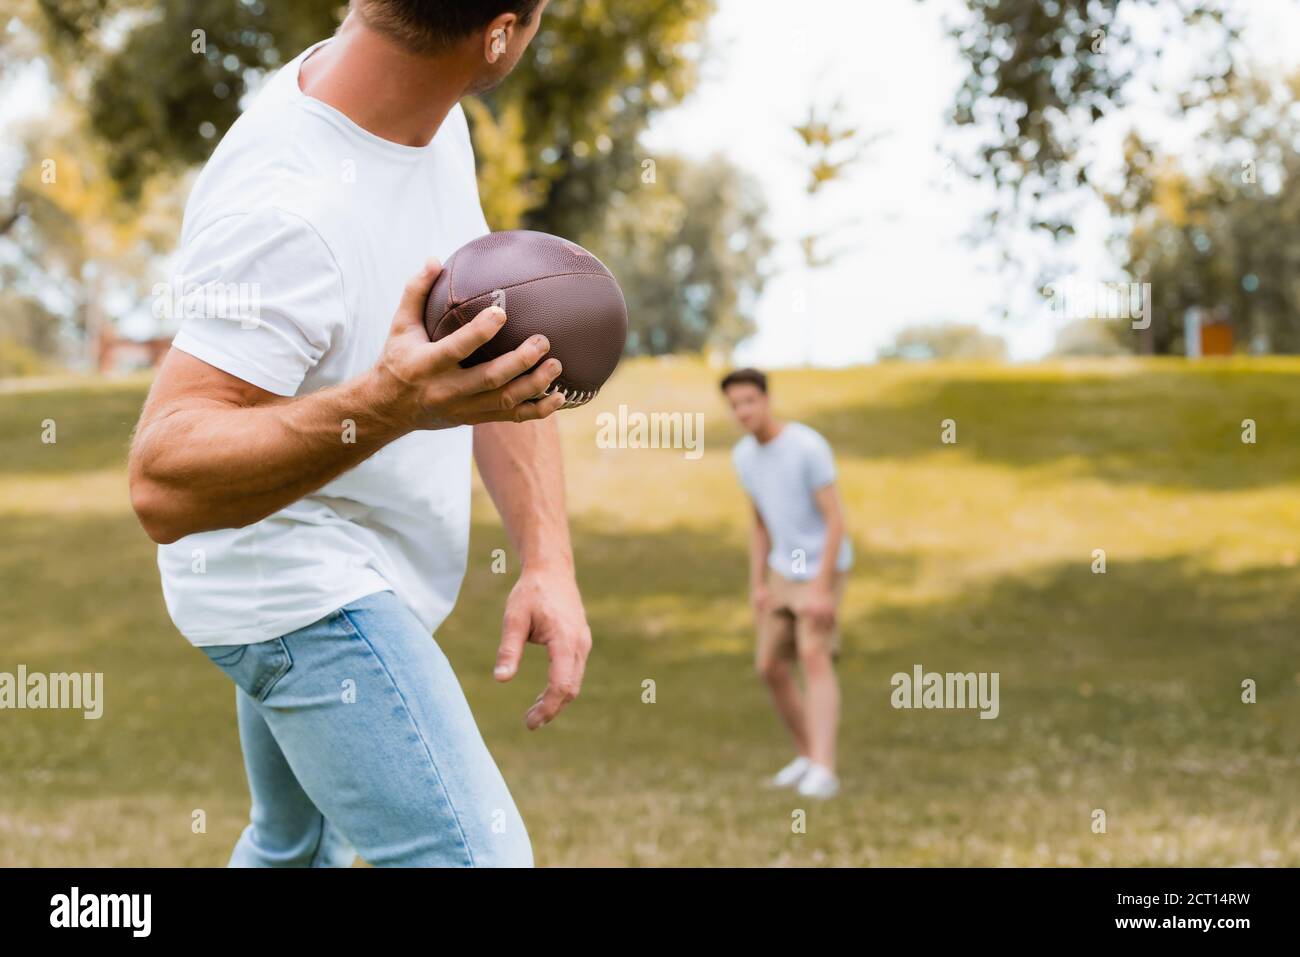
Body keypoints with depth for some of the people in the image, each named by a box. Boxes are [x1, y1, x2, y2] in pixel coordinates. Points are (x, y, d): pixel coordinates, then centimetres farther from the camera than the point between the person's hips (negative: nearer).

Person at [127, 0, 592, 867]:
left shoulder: (432, 119, -4)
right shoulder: (289, 209, -32)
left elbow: (499, 353, 4)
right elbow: (162, 484, -36)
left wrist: (549, 561, -7)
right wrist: (384, 406, -50)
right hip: (305, 589, -9)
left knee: (295, 848, 25)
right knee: (475, 856, -18)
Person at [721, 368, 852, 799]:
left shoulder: (810, 447, -22)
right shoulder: (744, 455, 1)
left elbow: (836, 520, -22)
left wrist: (820, 590, -26)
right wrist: (757, 587, 7)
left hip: (822, 571, -7)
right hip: (784, 570, 7)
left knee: (814, 659, -22)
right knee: (771, 667, 6)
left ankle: (823, 771, -27)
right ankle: (807, 754, 24)